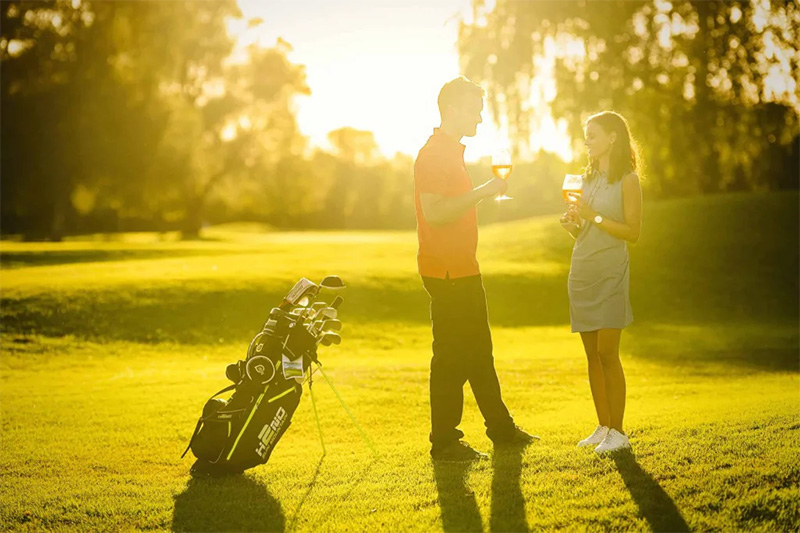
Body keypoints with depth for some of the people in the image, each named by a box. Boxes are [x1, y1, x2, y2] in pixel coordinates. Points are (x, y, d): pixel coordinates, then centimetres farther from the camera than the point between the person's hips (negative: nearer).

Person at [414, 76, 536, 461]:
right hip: (445, 271, -10)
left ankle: (501, 428, 26)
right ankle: (444, 442, 2)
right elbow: (434, 213, -25)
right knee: (451, 357, -5)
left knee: (479, 353, 16)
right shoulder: (433, 153, -15)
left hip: (462, 269, 10)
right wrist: (481, 192, -22)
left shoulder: (451, 151, 18)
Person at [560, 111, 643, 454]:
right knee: (592, 355, 6)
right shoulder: (588, 177, 17)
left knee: (607, 353, -8)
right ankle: (603, 427, 13)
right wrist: (571, 224, 0)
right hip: (581, 271, 7)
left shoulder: (627, 180, -4)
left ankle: (618, 432, -1)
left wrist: (594, 217, -16)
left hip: (610, 273, -7)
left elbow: (633, 232, -9)